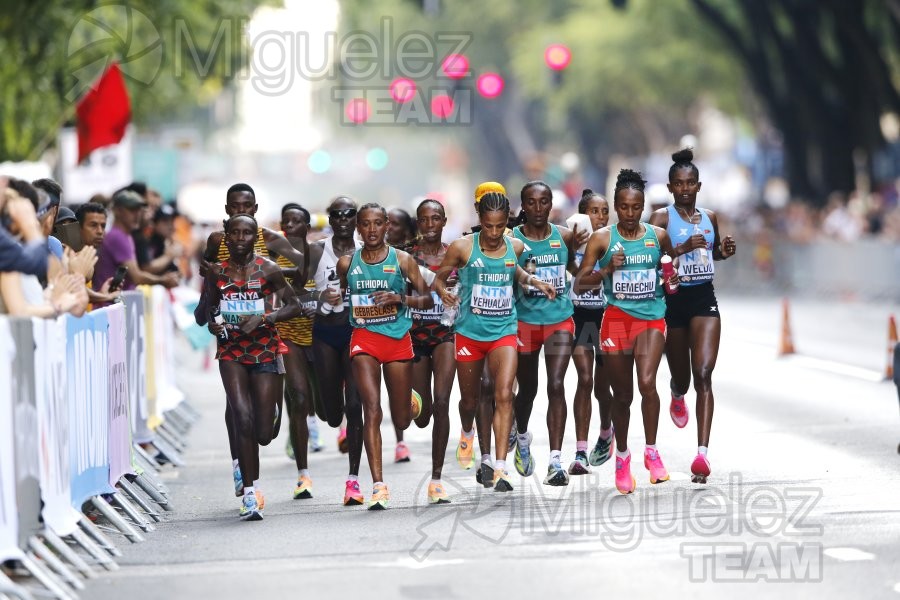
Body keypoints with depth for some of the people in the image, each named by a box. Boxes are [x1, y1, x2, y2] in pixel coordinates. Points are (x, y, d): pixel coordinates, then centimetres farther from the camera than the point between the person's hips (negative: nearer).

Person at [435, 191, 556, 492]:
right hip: (469, 331, -1)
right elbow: (439, 278, 1)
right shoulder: (462, 247, -7)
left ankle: (500, 469, -19)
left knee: (504, 395, -16)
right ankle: (467, 434, 51)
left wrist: (534, 281, 6)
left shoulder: (515, 247, 2)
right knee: (470, 398, 13)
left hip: (504, 331, 1)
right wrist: (443, 292, -21)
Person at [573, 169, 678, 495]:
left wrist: (673, 277, 2)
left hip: (651, 318, 0)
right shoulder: (602, 239, -2)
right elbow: (579, 285, -2)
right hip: (616, 318, 0)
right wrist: (607, 269, -17)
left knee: (647, 382, -23)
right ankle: (622, 455, 29)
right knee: (622, 395, 8)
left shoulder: (658, 236, 4)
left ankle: (652, 452, -9)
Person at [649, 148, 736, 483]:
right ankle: (677, 394, 56)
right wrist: (682, 248, -26)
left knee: (703, 374, -14)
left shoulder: (709, 217, 9)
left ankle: (702, 452, -21)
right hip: (674, 300, -2)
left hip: (704, 299, 2)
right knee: (681, 376, 13)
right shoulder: (662, 217, -5)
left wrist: (725, 251, 5)